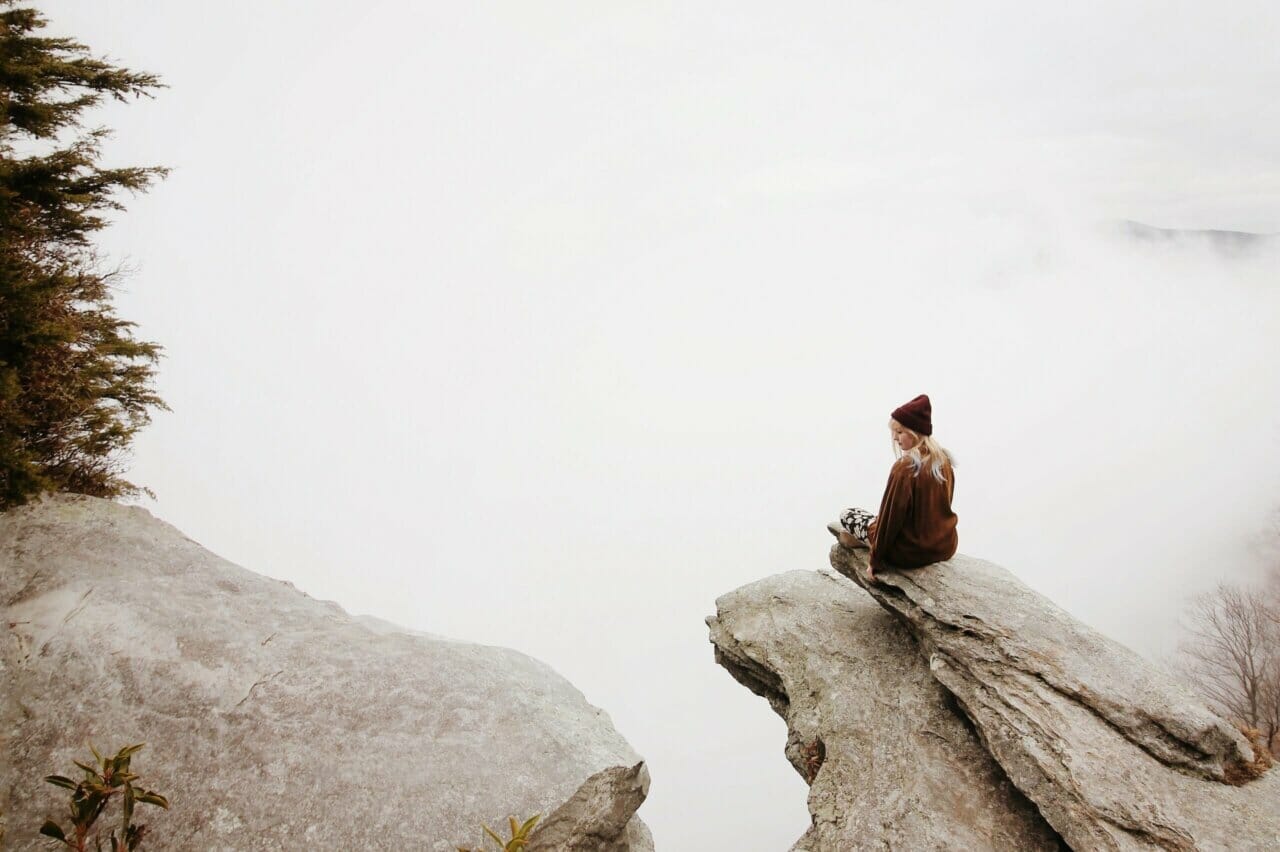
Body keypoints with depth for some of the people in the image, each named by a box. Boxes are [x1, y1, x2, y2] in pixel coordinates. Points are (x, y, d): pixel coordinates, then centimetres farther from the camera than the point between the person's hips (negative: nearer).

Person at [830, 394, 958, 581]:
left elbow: (891, 515, -19)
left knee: (847, 515, 9)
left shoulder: (905, 467, -24)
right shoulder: (945, 461, -1)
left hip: (913, 553, -7)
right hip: (946, 547, 7)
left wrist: (875, 561, -8)